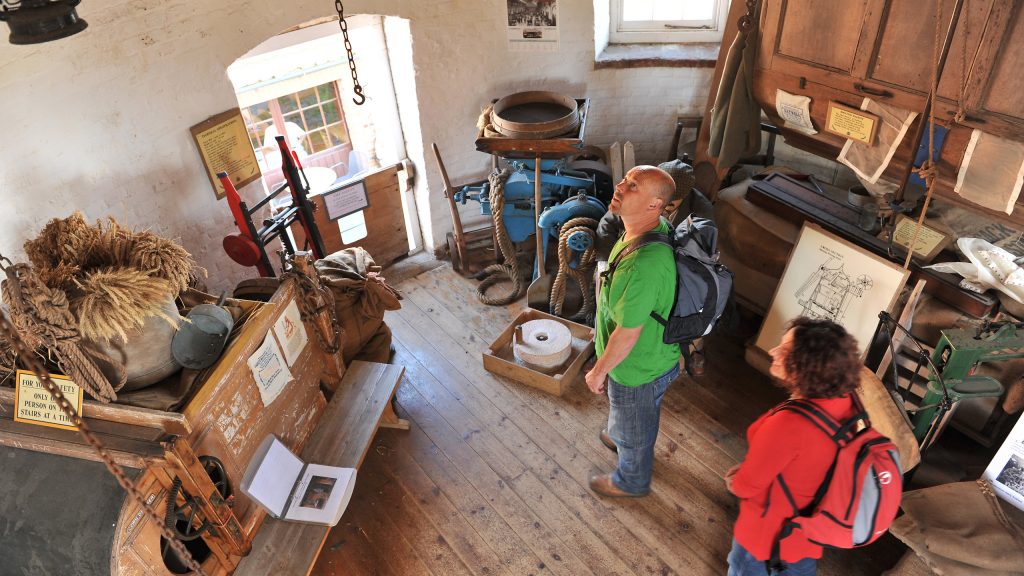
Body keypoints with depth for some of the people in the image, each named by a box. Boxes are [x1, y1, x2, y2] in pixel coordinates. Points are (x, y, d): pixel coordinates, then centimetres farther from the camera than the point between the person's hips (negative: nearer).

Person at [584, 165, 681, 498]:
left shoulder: (644, 262, -41)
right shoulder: (658, 227, -10)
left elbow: (628, 334, -31)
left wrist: (599, 371, -15)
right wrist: (604, 324, 20)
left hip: (636, 367, -8)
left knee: (633, 427, 22)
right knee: (640, 416, 36)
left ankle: (631, 481, 50)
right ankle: (620, 437, 66)